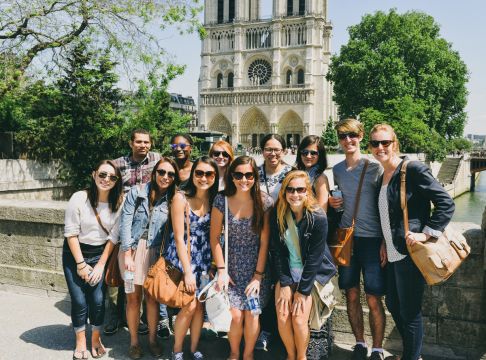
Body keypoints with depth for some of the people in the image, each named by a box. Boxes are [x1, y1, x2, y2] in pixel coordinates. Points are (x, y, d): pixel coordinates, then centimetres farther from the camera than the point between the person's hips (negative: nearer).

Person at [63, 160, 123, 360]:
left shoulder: (118, 203, -8)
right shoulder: (79, 198, -15)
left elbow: (113, 237, -5)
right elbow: (71, 233, -12)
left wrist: (101, 264, -6)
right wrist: (81, 264, -12)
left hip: (101, 254, 1)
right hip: (75, 254, -1)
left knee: (98, 300, -3)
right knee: (79, 301, -1)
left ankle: (96, 339, 21)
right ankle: (81, 342, 21)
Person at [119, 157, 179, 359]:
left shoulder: (172, 200, 3)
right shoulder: (137, 193, -3)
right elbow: (125, 223, -7)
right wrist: (128, 254, -12)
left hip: (155, 252, 2)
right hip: (132, 249, -1)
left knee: (152, 297, 6)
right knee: (133, 297, 3)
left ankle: (152, 339, 22)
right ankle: (134, 342, 18)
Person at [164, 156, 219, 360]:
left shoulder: (214, 200, -2)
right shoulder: (181, 198, -15)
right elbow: (179, 238, -15)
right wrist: (188, 271, -16)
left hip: (204, 258, 4)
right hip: (183, 256, -4)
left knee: (200, 304, 9)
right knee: (190, 305, -6)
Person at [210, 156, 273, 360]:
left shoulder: (265, 202, -10)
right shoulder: (222, 200, -8)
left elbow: (265, 241, -8)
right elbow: (215, 237, -3)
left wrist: (258, 275, -9)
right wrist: (221, 270, -7)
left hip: (257, 268, 0)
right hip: (232, 267, 0)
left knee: (252, 315, -1)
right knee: (235, 315, -5)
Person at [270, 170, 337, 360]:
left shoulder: (318, 218, -19)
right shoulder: (277, 215, -8)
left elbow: (314, 257, -16)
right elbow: (277, 251, -5)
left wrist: (302, 290, -15)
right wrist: (285, 284, -10)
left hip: (312, 272, -3)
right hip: (287, 272, 3)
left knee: (299, 319, -13)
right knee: (282, 317, -9)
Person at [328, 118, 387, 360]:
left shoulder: (375, 167, -4)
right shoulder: (336, 170, 9)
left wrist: (385, 242, -9)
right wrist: (331, 202, -1)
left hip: (372, 239, -4)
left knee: (374, 300, 0)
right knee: (351, 295, 11)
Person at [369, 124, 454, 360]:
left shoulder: (414, 170, -13)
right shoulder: (382, 177, 12)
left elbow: (446, 204, -15)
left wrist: (426, 233, -20)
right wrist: (385, 243, 11)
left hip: (409, 253, -9)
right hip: (392, 254, 9)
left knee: (409, 312, 3)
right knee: (392, 305, 19)